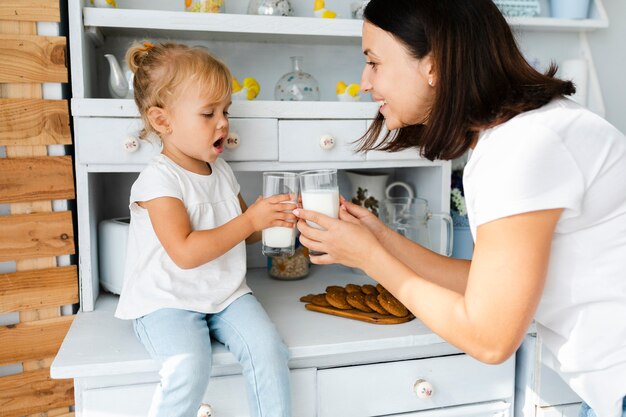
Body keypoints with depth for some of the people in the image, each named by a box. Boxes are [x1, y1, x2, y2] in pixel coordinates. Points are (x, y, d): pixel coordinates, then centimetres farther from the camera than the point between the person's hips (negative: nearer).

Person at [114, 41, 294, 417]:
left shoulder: (222, 171, 9)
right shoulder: (159, 179, -15)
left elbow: (244, 234, 19)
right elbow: (186, 253, -24)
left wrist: (274, 219, -3)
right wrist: (251, 219, -22)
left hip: (227, 294, 6)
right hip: (167, 302, -5)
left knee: (268, 348, -16)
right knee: (190, 366, -29)